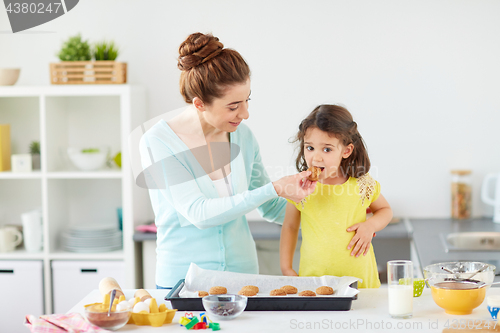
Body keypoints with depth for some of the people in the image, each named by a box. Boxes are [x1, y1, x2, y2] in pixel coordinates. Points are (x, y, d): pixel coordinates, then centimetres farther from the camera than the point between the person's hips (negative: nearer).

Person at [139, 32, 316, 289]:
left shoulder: (242, 136, 3)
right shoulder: (157, 142, -12)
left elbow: (270, 207, 15)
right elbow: (199, 214, -19)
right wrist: (274, 189, -21)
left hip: (242, 271, 4)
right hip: (181, 276, -4)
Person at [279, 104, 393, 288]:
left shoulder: (363, 185, -2)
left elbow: (385, 209, 17)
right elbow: (290, 227, 10)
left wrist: (370, 225, -4)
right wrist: (286, 268, 5)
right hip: (312, 278, 0)